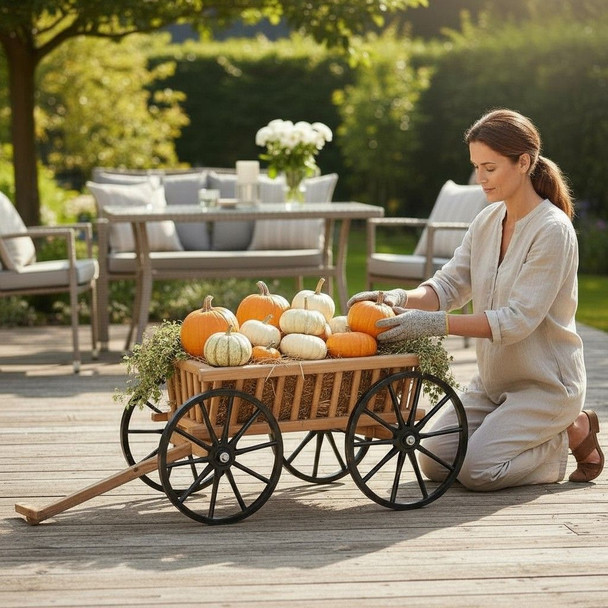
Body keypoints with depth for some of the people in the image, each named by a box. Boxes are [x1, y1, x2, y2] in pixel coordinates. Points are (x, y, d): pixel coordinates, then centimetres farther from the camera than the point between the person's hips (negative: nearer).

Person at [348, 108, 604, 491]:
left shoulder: (553, 230, -21)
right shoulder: (487, 220, 3)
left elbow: (517, 320, -28)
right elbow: (449, 285, -1)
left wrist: (434, 323, -35)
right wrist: (398, 299, -22)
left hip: (546, 384, -7)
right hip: (493, 380, 8)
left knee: (476, 472, -19)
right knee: (433, 463, 0)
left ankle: (574, 433, 5)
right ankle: (545, 435, 18)